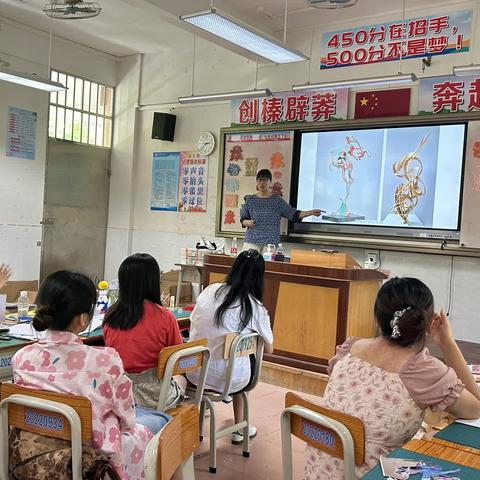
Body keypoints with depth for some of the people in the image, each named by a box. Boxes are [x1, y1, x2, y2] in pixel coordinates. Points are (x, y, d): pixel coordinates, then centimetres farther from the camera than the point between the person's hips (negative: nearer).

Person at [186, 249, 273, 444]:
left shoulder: (210, 290, -3)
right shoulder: (256, 309, -10)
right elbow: (269, 349, 2)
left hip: (194, 373, 3)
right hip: (227, 380, -3)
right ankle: (239, 430, 35)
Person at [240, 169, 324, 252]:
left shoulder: (277, 200, 7)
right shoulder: (250, 200, 10)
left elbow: (293, 214, 6)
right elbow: (242, 219, 11)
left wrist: (311, 212, -2)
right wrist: (247, 222, -11)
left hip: (271, 242, -1)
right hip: (251, 241, 1)